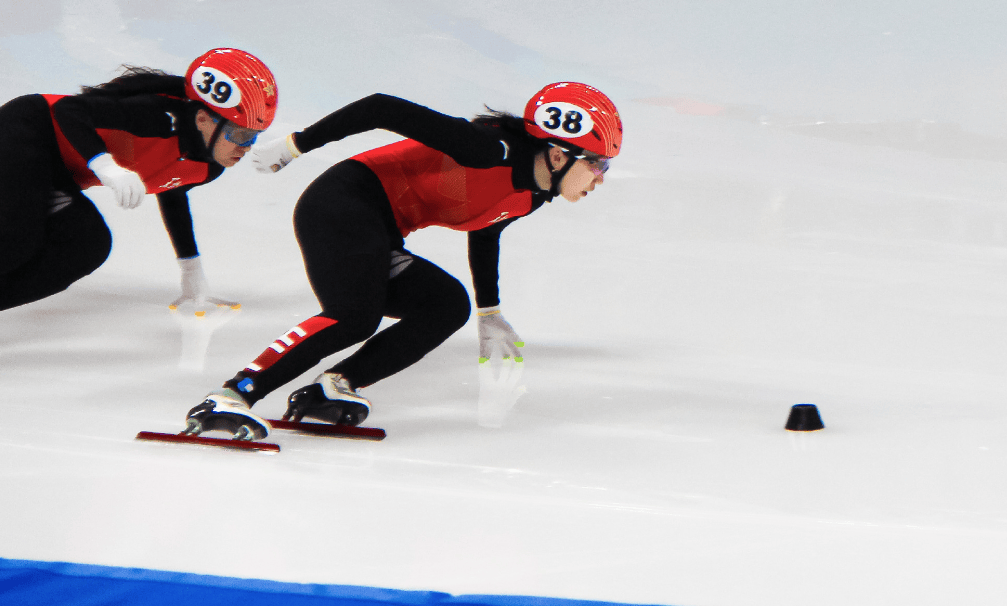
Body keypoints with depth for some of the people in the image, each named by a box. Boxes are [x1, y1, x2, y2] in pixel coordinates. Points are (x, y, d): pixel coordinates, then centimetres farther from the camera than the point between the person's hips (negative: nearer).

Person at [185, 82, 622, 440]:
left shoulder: (531, 196, 9)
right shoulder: (490, 149, -21)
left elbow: (484, 232, 31)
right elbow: (384, 109, -22)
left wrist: (489, 315, 40)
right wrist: (296, 145, -17)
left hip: (378, 238, 9)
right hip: (342, 204, -9)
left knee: (448, 306, -5)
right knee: (353, 317, -28)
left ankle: (328, 392, -13)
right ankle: (232, 397, -33)